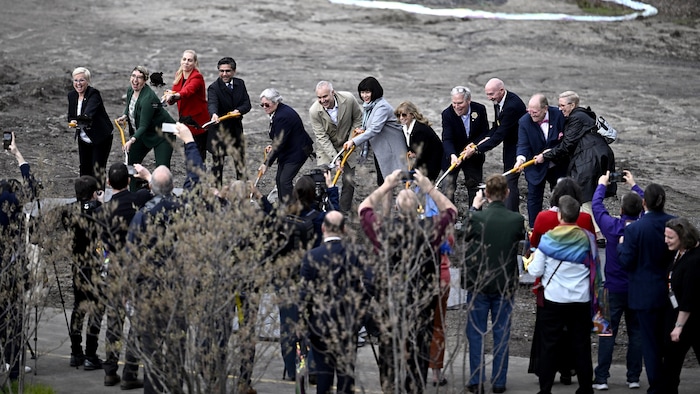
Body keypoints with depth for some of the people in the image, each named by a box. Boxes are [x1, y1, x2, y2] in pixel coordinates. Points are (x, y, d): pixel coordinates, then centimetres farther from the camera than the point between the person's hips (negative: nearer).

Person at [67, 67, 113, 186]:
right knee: (85, 170, 9)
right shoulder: (72, 95, 0)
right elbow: (71, 115, 9)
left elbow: (89, 112, -39)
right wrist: (72, 121, -16)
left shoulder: (94, 94, -21)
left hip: (100, 139, -7)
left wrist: (81, 120, -61)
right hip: (83, 139, 7)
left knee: (97, 171, -11)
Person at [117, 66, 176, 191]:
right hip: (143, 134, 9)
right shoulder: (130, 91, -4)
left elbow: (143, 125, -34)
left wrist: (132, 140, -47)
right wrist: (125, 116, -5)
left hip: (162, 134, -9)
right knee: (131, 162, 9)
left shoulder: (148, 98, -31)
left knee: (162, 168, -17)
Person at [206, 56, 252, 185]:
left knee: (240, 162, 14)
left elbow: (247, 104, -1)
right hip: (219, 130, -5)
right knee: (217, 163, 3)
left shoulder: (240, 84, 2)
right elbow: (212, 103, -33)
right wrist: (214, 114, -56)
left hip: (236, 128, 5)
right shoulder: (214, 88, -15)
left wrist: (239, 111, -23)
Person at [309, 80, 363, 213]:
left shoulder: (348, 99, -22)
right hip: (326, 147, -1)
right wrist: (335, 158, -28)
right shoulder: (314, 111, -24)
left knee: (349, 180, 0)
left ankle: (345, 211, 12)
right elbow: (322, 137, -21)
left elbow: (358, 119, -3)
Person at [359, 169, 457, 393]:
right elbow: (450, 210, 8)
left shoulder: (383, 228, -12)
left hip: (388, 298, 0)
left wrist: (386, 186, 13)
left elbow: (364, 208, 9)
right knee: (419, 347, 8)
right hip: (422, 299, 0)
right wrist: (428, 188, 11)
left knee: (388, 346, 11)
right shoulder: (430, 229, -12)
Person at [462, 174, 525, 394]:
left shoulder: (476, 218, -16)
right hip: (505, 284, 1)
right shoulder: (517, 220, -11)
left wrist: (475, 207, 12)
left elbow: (466, 235, 3)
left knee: (476, 333, 8)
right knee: (502, 333, 9)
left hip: (478, 284, -1)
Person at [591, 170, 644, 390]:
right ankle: (634, 377, 12)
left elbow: (596, 206, 0)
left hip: (614, 289, -2)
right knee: (636, 333, 10)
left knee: (607, 333, 1)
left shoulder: (613, 227, -15)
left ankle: (601, 378, 0)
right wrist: (634, 186, 26)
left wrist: (602, 185, 17)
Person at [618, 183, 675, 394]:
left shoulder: (634, 229, -20)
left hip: (646, 295, -4)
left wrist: (621, 245, 5)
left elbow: (626, 262, -16)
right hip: (669, 290, 4)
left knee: (651, 342, 5)